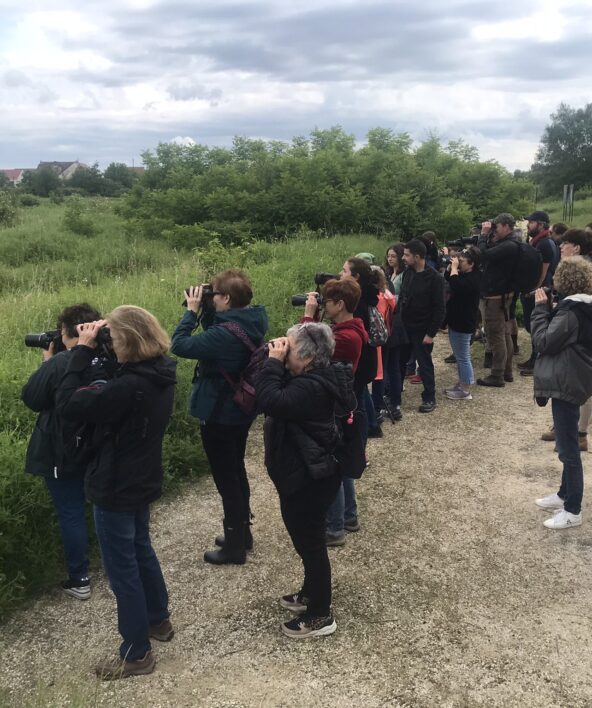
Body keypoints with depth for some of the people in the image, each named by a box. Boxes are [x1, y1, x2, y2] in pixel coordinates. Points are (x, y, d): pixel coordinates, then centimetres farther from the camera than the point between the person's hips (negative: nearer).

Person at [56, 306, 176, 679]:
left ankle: (137, 654, 21)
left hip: (116, 488, -9)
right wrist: (95, 351, -5)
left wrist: (83, 349, -21)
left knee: (122, 569, 6)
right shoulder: (160, 373, -4)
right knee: (141, 551, 27)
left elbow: (67, 402, -27)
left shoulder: (130, 387, -33)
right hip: (142, 480, 9)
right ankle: (159, 619, 46)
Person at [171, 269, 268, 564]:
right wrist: (205, 310, -3)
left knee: (226, 479, 4)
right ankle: (242, 533, 37)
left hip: (219, 416, -9)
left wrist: (191, 310, -18)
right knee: (236, 472, 22)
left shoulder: (226, 333, -29)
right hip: (241, 410, 9)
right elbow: (213, 333, 11)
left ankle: (234, 546, 18)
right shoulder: (250, 323, -1)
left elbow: (179, 345, -27)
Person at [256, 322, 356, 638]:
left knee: (310, 543, 4)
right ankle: (311, 594, 43)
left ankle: (320, 615, 20)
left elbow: (271, 401, -38)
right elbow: (277, 394, 9)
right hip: (303, 475, 10)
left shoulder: (312, 388, -28)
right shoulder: (311, 378, 4)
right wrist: (276, 361, -6)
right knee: (307, 541, 24)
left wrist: (274, 361, -28)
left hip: (308, 480, -10)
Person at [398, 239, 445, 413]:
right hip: (405, 327, 6)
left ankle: (429, 399, 21)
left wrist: (431, 333, -18)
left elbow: (439, 309, -16)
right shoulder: (408, 273, 4)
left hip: (422, 331, -6)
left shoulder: (434, 278, -17)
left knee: (425, 365, 6)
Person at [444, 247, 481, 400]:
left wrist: (454, 267, -23)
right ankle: (461, 384, 30)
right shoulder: (464, 275, 10)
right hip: (457, 321, 10)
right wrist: (451, 266, 3)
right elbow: (447, 278, 21)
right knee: (460, 356, 19)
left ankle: (466, 391, 4)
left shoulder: (473, 279, -20)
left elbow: (455, 285, -37)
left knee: (463, 357, -3)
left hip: (463, 324, -10)